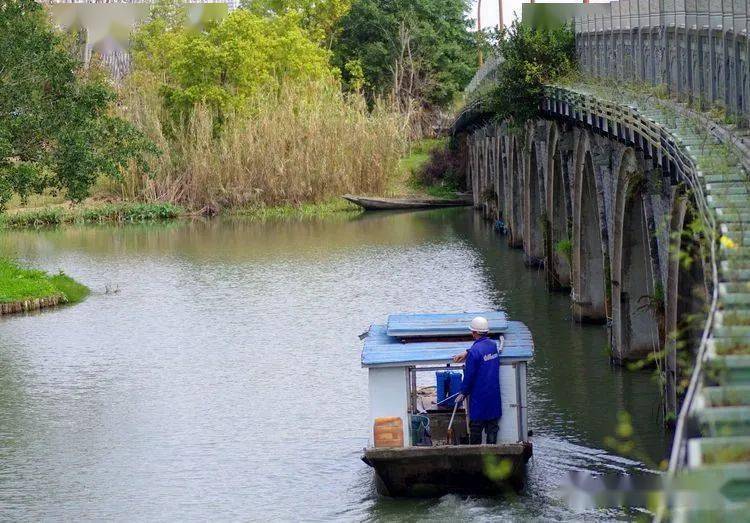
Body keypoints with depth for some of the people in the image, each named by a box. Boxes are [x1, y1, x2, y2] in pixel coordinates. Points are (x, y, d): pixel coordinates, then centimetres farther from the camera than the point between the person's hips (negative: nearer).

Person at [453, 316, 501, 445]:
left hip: (479, 395, -6)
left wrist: (463, 393, -3)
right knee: (492, 426, 10)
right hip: (494, 395, 6)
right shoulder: (493, 344, 2)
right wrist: (467, 353, 12)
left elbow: (469, 375, -14)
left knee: (475, 426, 5)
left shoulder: (474, 351, -18)